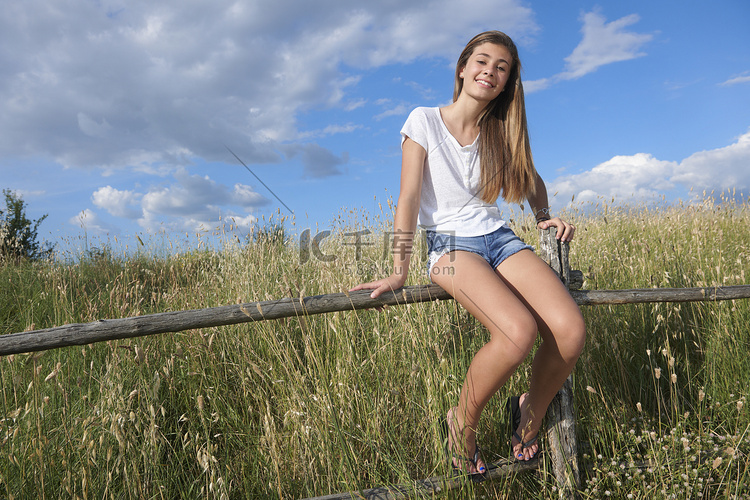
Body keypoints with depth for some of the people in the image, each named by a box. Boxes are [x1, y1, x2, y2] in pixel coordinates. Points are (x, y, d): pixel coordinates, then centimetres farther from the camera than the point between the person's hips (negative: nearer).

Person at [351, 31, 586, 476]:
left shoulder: (501, 133, 13)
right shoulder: (424, 121, 0)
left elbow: (532, 181, 30)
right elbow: (409, 198, -7)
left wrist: (545, 215, 10)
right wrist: (400, 271, -13)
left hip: (502, 240, 5)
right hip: (452, 245, -5)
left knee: (571, 331, -21)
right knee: (519, 333, -31)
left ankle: (531, 415, 9)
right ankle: (463, 423, -4)